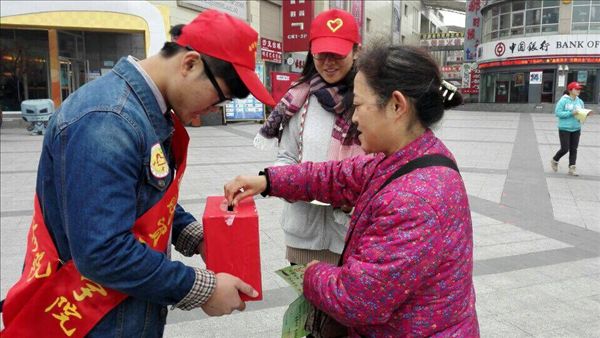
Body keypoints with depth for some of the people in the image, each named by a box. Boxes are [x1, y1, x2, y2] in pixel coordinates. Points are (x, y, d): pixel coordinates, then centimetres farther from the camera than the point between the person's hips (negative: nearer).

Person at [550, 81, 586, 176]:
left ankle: (572, 168, 10)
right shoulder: (563, 100, -11)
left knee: (573, 149, 5)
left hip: (576, 129, 5)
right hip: (564, 128, -5)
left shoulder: (580, 101, 7)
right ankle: (554, 161, 23)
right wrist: (571, 113, -21)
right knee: (565, 149, -4)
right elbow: (557, 112, -14)